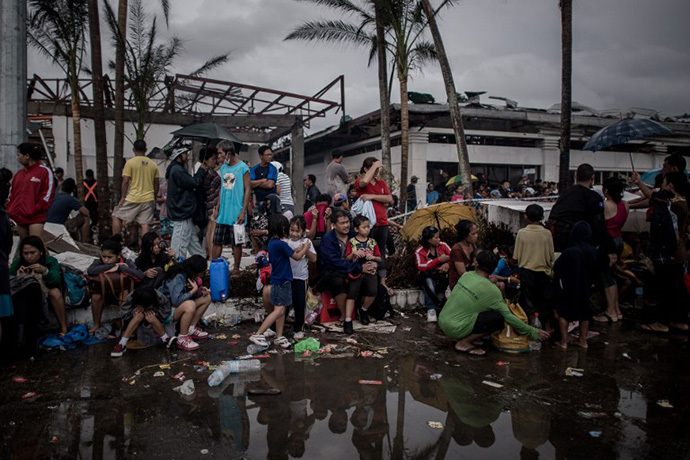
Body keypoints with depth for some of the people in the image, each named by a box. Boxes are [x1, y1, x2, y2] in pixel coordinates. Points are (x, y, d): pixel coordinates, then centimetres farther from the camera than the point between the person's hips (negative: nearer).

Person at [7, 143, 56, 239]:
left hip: (36, 217, -7)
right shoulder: (19, 173, 18)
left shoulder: (44, 171, -2)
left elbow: (48, 192, -7)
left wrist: (36, 209, -12)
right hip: (19, 216, 7)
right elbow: (12, 193, 23)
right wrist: (10, 209, 10)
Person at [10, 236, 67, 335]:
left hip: (47, 298, -1)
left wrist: (45, 271, -41)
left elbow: (56, 281, -23)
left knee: (55, 292, -32)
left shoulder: (50, 261, -9)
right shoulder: (17, 263, -5)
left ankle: (64, 329, -27)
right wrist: (18, 277, -32)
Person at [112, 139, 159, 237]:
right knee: (145, 223, 2)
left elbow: (125, 181, -9)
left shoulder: (130, 162, -5)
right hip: (148, 199, 4)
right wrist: (154, 199, 20)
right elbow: (156, 184, 11)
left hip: (133, 198, -3)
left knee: (116, 217, 12)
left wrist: (122, 197, -1)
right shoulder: (153, 164, 8)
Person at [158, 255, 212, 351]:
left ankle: (191, 329, 0)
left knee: (207, 298, 2)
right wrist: (194, 290, -24)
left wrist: (201, 290, -8)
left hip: (180, 307, 10)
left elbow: (189, 295, 11)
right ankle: (182, 339, -23)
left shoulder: (188, 275, 1)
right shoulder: (178, 278, -26)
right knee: (190, 305, -38)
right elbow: (176, 300, -36)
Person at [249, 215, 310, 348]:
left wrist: (297, 249, 16)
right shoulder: (281, 244, -20)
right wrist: (305, 249, 7)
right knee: (279, 310, -8)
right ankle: (258, 335, -8)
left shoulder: (272, 243, 8)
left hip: (277, 281, 10)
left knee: (281, 309, 12)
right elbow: (297, 257, -9)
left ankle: (279, 337, 17)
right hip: (281, 282, -9)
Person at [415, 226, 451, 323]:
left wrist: (448, 264, -25)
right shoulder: (419, 252, -6)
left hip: (442, 275, 3)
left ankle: (431, 310, -27)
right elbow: (421, 267, -21)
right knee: (429, 282, -36)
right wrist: (439, 260, -24)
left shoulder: (442, 245, 3)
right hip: (428, 277, -3)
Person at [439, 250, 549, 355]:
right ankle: (464, 342, -5)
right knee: (499, 319, -9)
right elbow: (508, 317, -11)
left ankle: (463, 338, 11)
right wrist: (533, 332, -1)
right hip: (454, 329, -7)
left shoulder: (467, 275, 2)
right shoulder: (492, 291, -14)